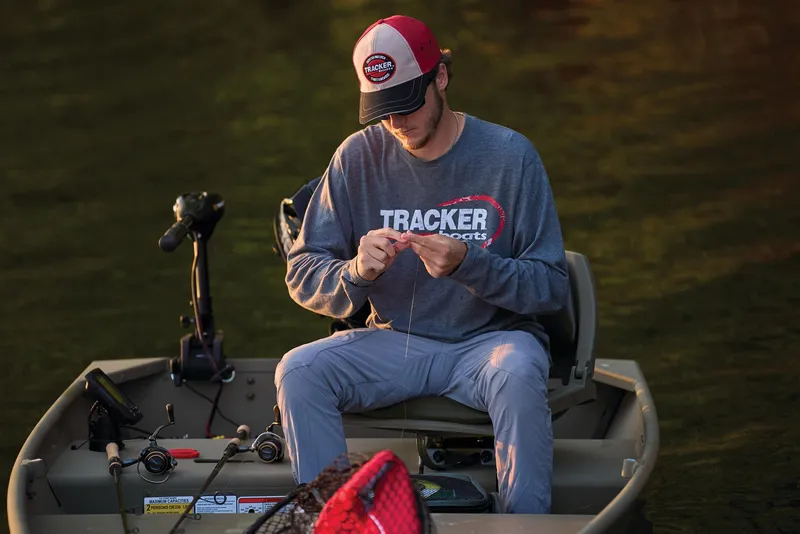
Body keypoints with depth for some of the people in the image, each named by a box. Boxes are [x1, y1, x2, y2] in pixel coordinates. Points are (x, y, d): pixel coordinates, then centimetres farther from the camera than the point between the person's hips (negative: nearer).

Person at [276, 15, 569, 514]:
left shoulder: (509, 155, -7)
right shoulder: (359, 157, 0)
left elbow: (552, 286, -9)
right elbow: (303, 276, 0)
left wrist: (467, 264, -25)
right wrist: (357, 271, -23)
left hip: (491, 337, -3)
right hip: (396, 341, 3)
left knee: (518, 374, -37)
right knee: (298, 371, -23)